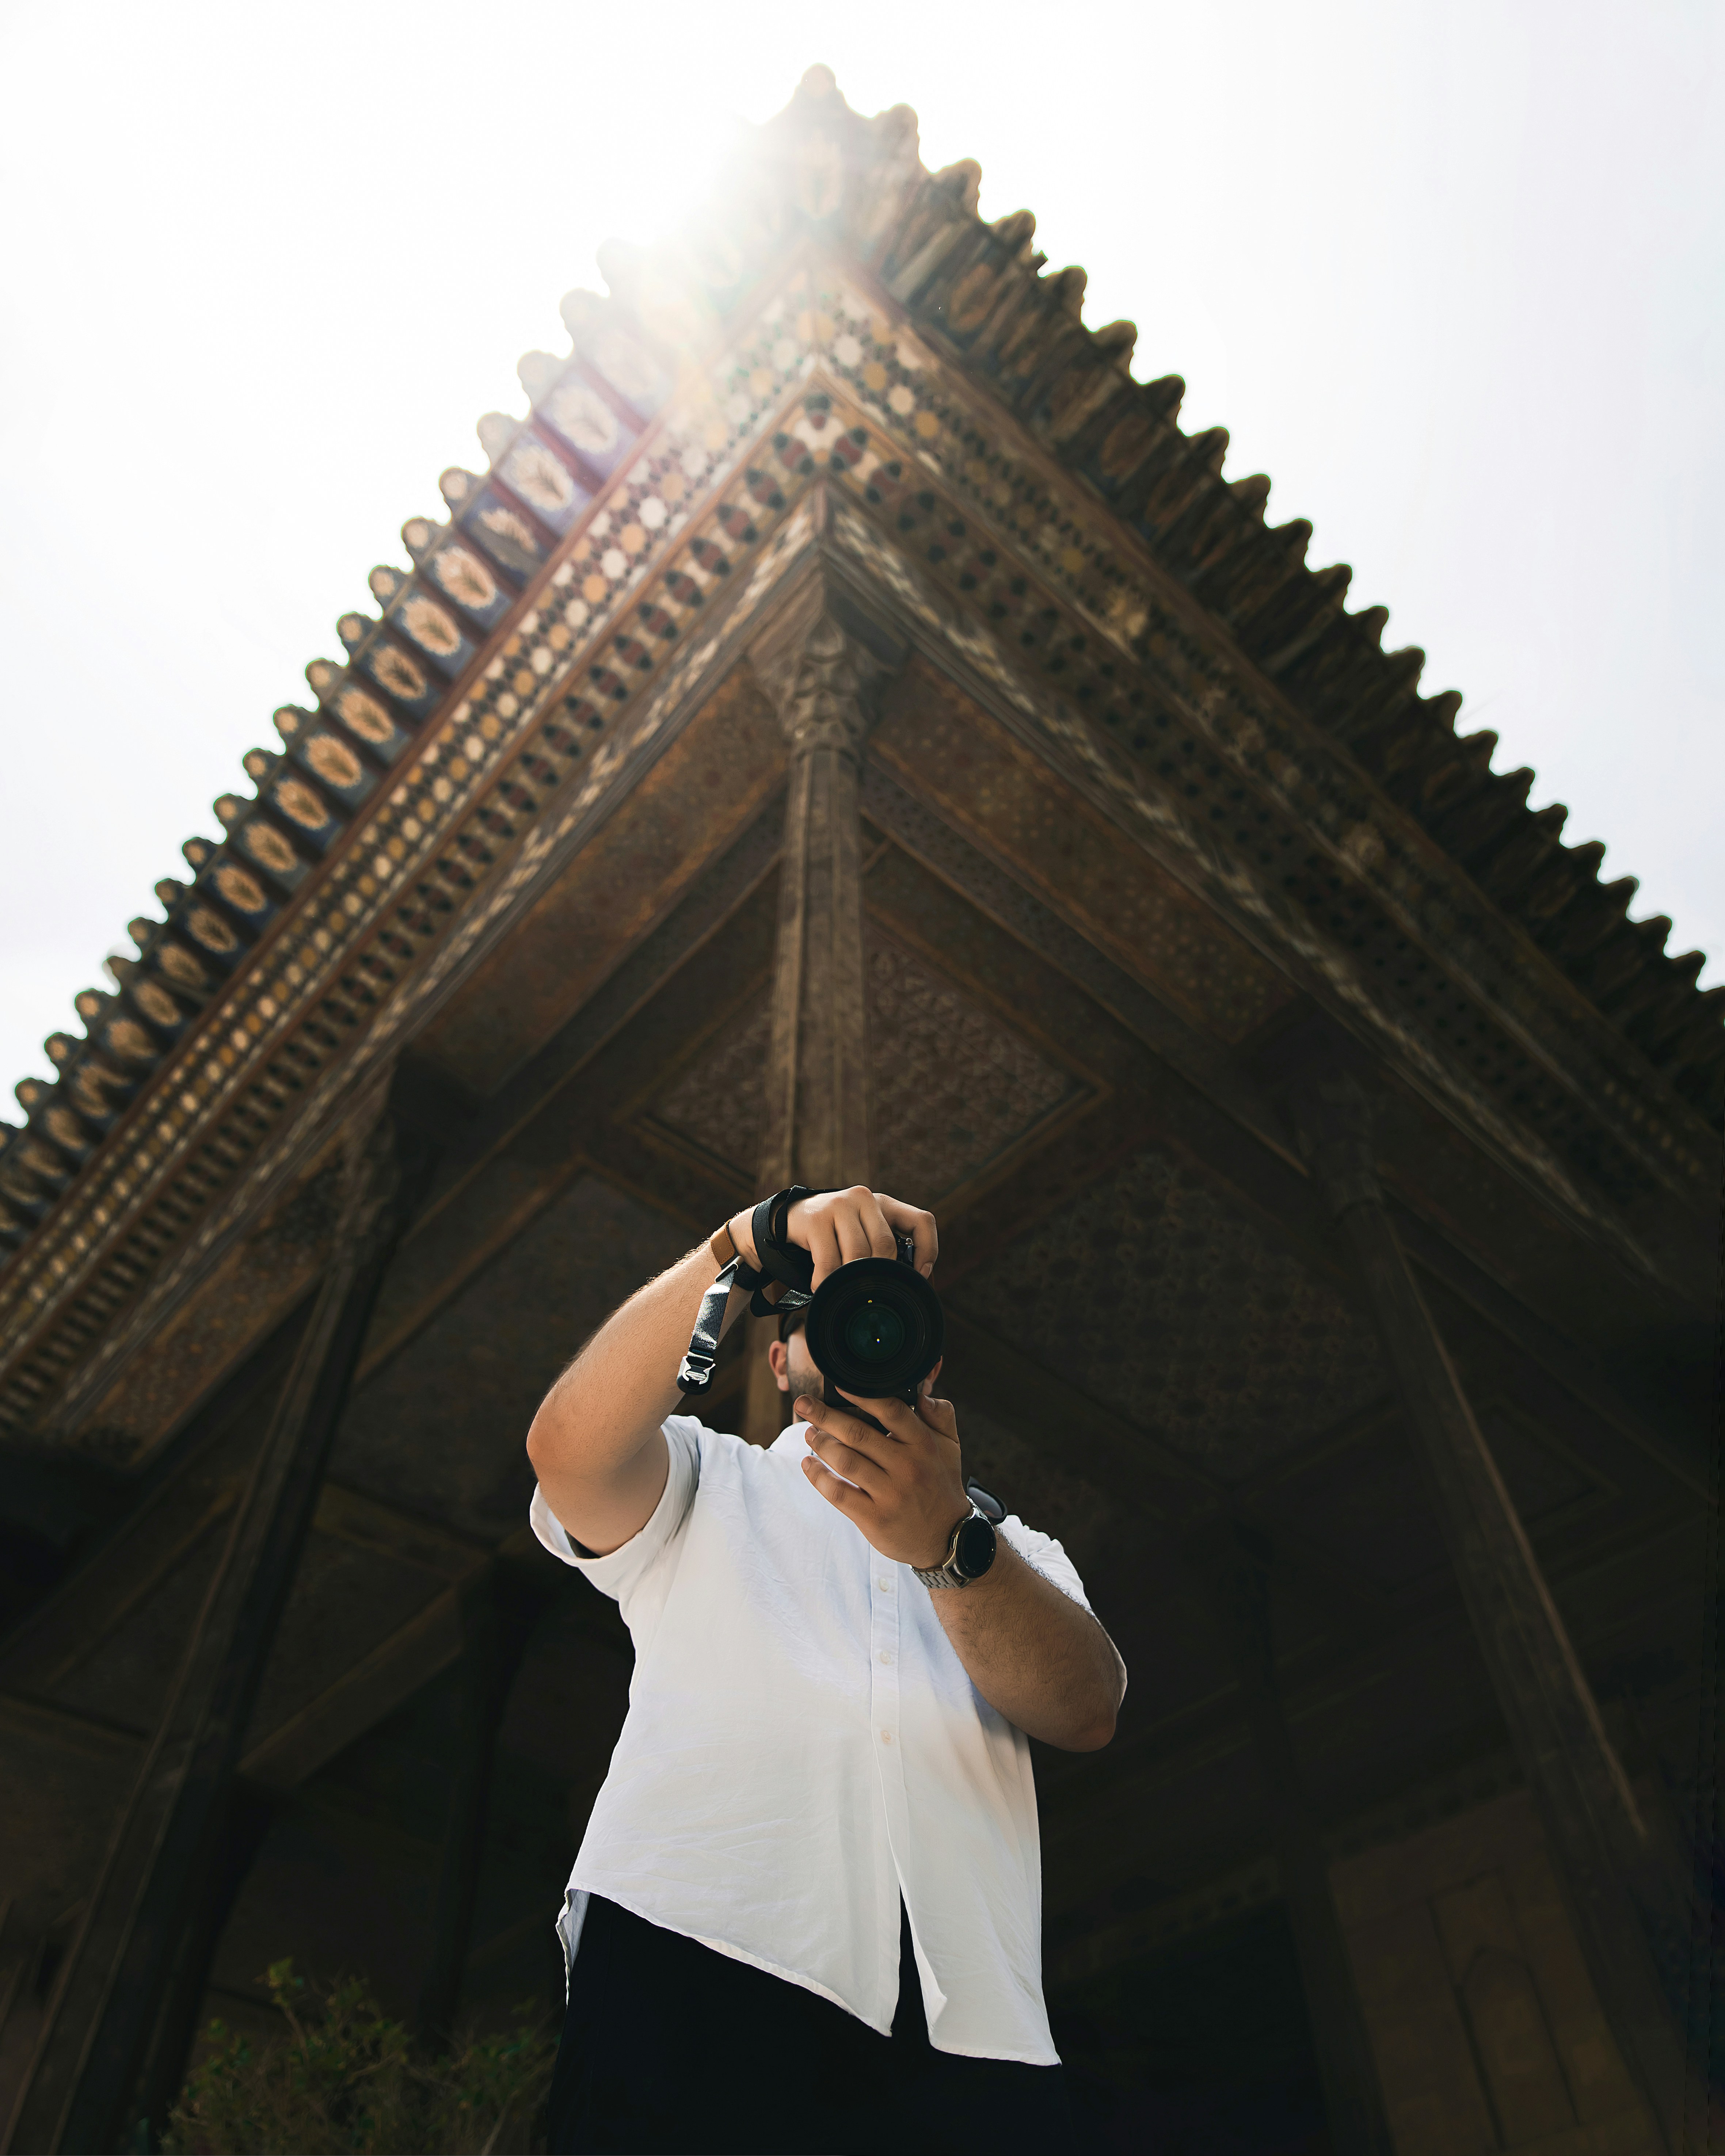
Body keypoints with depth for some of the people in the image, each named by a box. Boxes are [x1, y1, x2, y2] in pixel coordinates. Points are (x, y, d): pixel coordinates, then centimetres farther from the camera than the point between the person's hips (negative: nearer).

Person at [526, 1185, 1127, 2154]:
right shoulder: (703, 1483, 17)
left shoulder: (1005, 1547, 21)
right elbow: (568, 1447, -6)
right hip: (694, 1964, -2)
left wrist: (944, 1545, -17)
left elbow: (1088, 1710, 1)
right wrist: (743, 1247, -14)